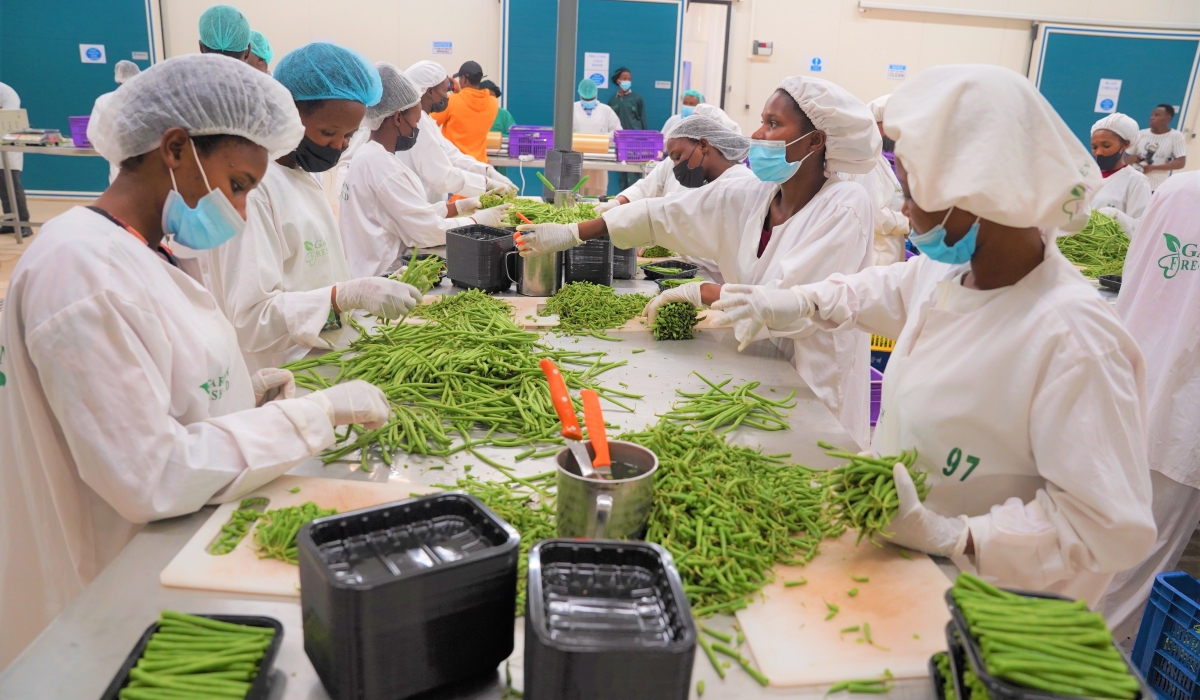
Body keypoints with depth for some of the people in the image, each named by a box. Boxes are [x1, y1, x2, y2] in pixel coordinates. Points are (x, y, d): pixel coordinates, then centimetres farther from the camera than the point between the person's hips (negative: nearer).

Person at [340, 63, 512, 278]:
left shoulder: (371, 156, 10)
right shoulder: (381, 164, -18)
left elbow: (413, 214, 12)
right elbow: (427, 230, -18)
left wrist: (459, 207, 9)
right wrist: (478, 221, -6)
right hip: (380, 279, -9)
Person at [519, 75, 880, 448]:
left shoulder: (845, 207, -16)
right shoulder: (748, 195, 0)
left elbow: (785, 300, -23)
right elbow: (662, 214, 0)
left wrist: (698, 293, -15)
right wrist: (573, 233, -4)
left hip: (816, 395, -5)